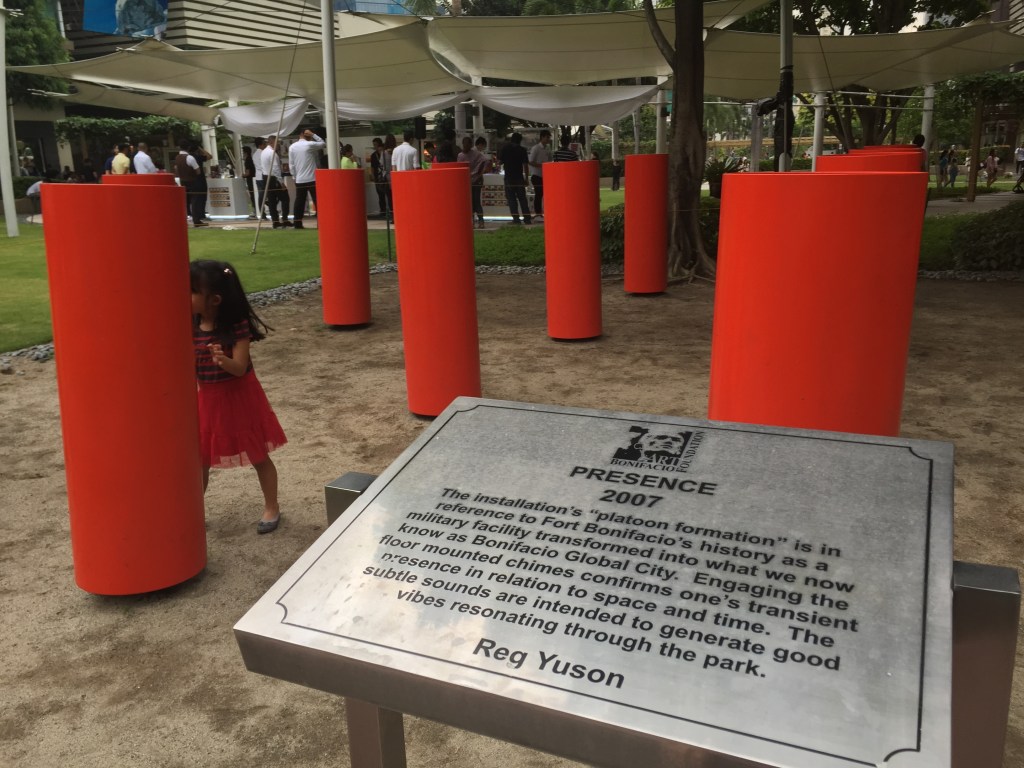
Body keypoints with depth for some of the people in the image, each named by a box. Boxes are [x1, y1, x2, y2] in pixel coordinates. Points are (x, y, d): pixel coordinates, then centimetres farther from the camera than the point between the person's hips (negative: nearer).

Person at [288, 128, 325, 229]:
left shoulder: (292, 147, 6)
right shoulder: (310, 145, -6)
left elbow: (291, 164, 6)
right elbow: (324, 144, 9)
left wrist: (294, 177, 13)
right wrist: (313, 135, 8)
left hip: (299, 180, 4)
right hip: (312, 179, -4)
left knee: (299, 202, 7)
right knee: (318, 201, 0)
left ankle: (297, 223, 5)